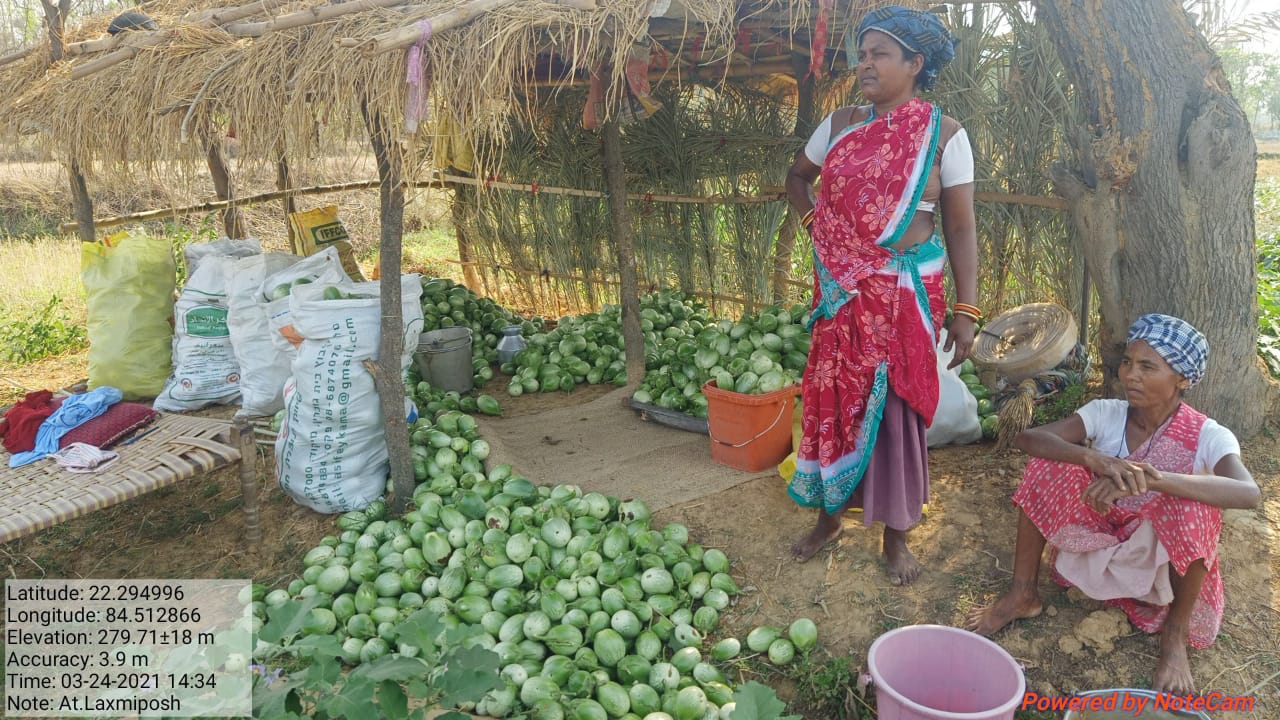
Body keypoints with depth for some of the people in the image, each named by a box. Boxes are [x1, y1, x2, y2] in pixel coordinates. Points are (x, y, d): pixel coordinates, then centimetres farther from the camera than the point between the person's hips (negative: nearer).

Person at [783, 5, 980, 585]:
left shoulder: (944, 134, -5)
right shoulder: (840, 124, 5)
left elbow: (961, 227, -5)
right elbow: (797, 177, 23)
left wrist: (965, 310, -9)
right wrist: (814, 220, 4)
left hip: (906, 293, -3)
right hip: (841, 291, 3)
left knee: (897, 406, 4)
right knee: (834, 399, 9)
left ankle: (895, 535, 21)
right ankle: (829, 516, 28)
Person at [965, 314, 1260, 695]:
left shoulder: (1208, 437, -17)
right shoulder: (1106, 413, -10)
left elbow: (1248, 493, -38)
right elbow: (1028, 438, -25)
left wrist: (1154, 478, -51)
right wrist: (1095, 458, -43)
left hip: (1165, 572, -2)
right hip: (1099, 556, 2)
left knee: (1192, 503, -32)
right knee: (1050, 464, -19)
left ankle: (1175, 631, -10)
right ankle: (1023, 594, -7)